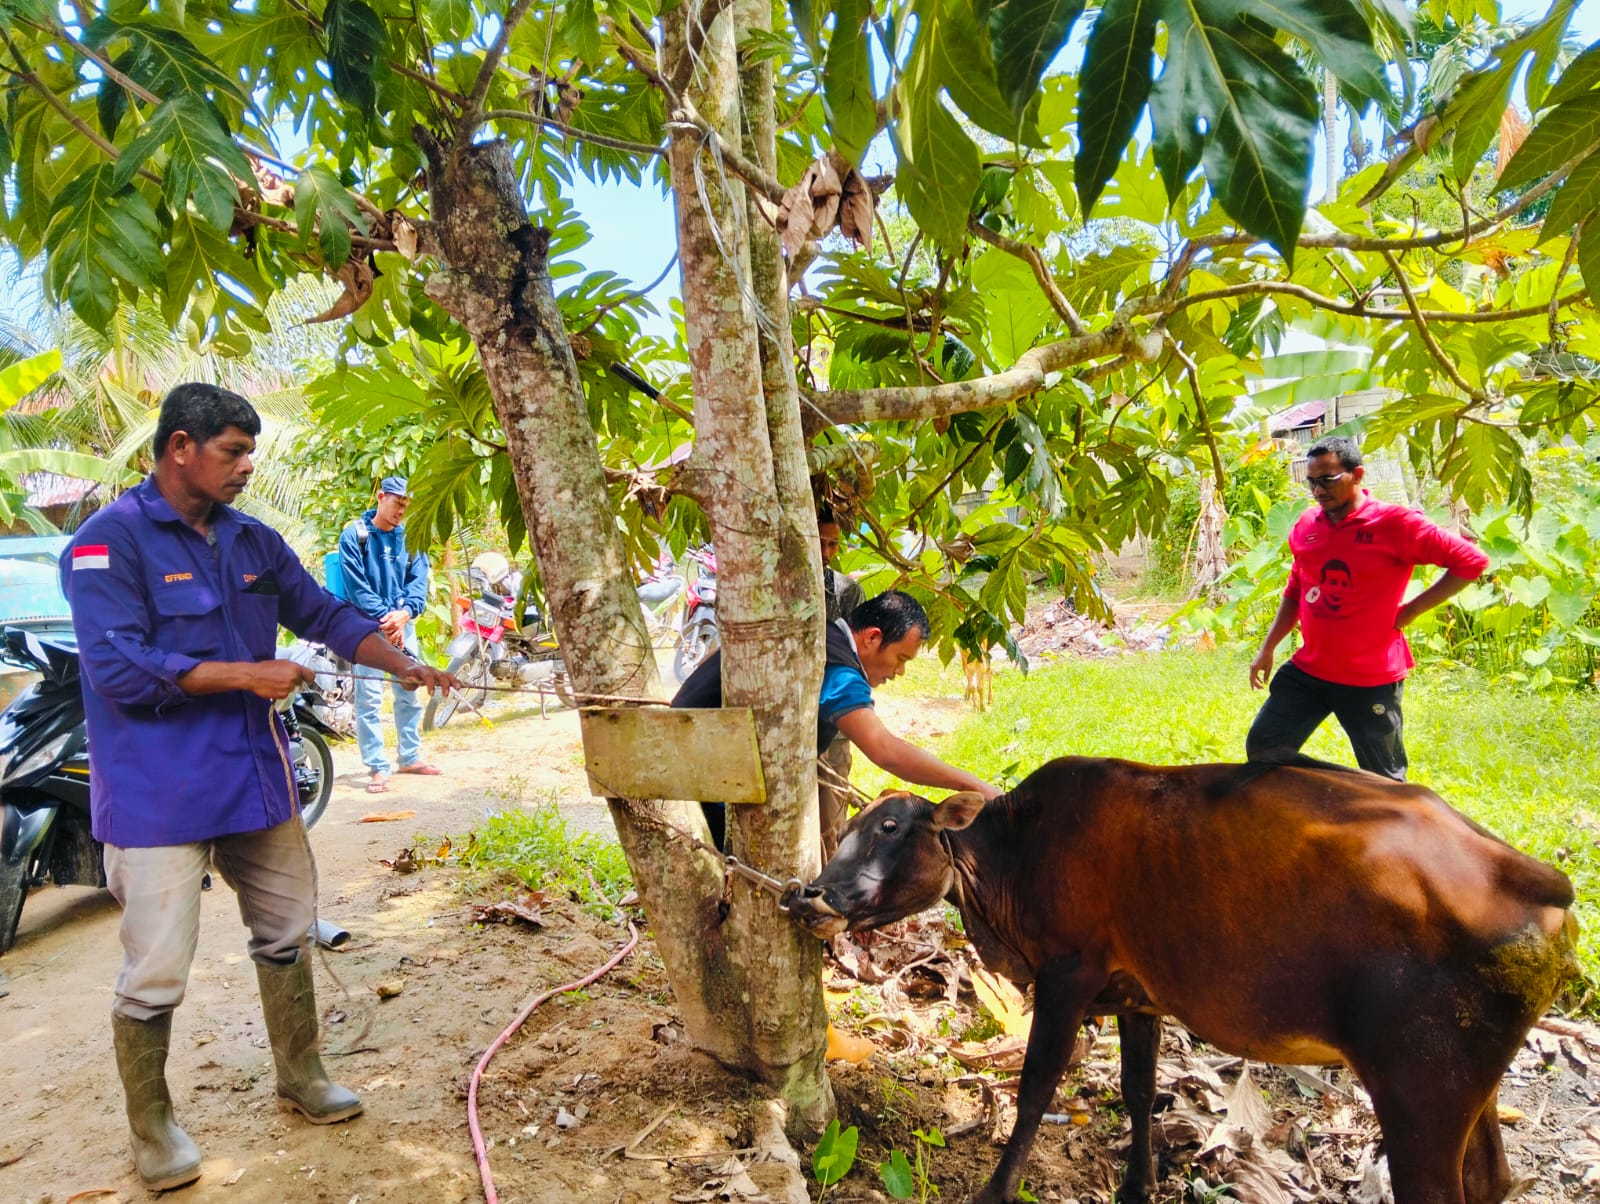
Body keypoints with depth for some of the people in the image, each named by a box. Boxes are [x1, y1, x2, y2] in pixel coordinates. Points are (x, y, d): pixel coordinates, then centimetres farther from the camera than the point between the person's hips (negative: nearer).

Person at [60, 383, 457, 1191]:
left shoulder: (253, 542, 7)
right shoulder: (110, 540, -12)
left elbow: (326, 615, 10)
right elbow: (118, 668, -20)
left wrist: (403, 666, -4)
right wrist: (246, 676, -19)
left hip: (254, 775, 7)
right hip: (158, 791, -6)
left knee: (285, 932, 17)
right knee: (156, 973, 1)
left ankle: (300, 1077, 36)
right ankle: (150, 1128, 25)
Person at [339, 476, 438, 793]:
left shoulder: (410, 537, 9)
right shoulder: (354, 536, -4)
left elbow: (419, 580, 2)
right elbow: (356, 586, -9)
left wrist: (403, 614, -14)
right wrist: (384, 618, -15)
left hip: (403, 625, 5)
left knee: (409, 692, 11)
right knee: (369, 697, -7)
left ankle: (410, 756, 23)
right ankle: (377, 767, -2)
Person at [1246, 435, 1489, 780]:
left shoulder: (1395, 524, -14)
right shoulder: (1306, 525, 4)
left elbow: (1471, 562, -11)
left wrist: (1410, 610, -11)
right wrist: (1267, 649, 15)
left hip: (1370, 680, -5)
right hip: (1307, 670, 5)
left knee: (1384, 782, 8)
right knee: (1262, 747, 5)